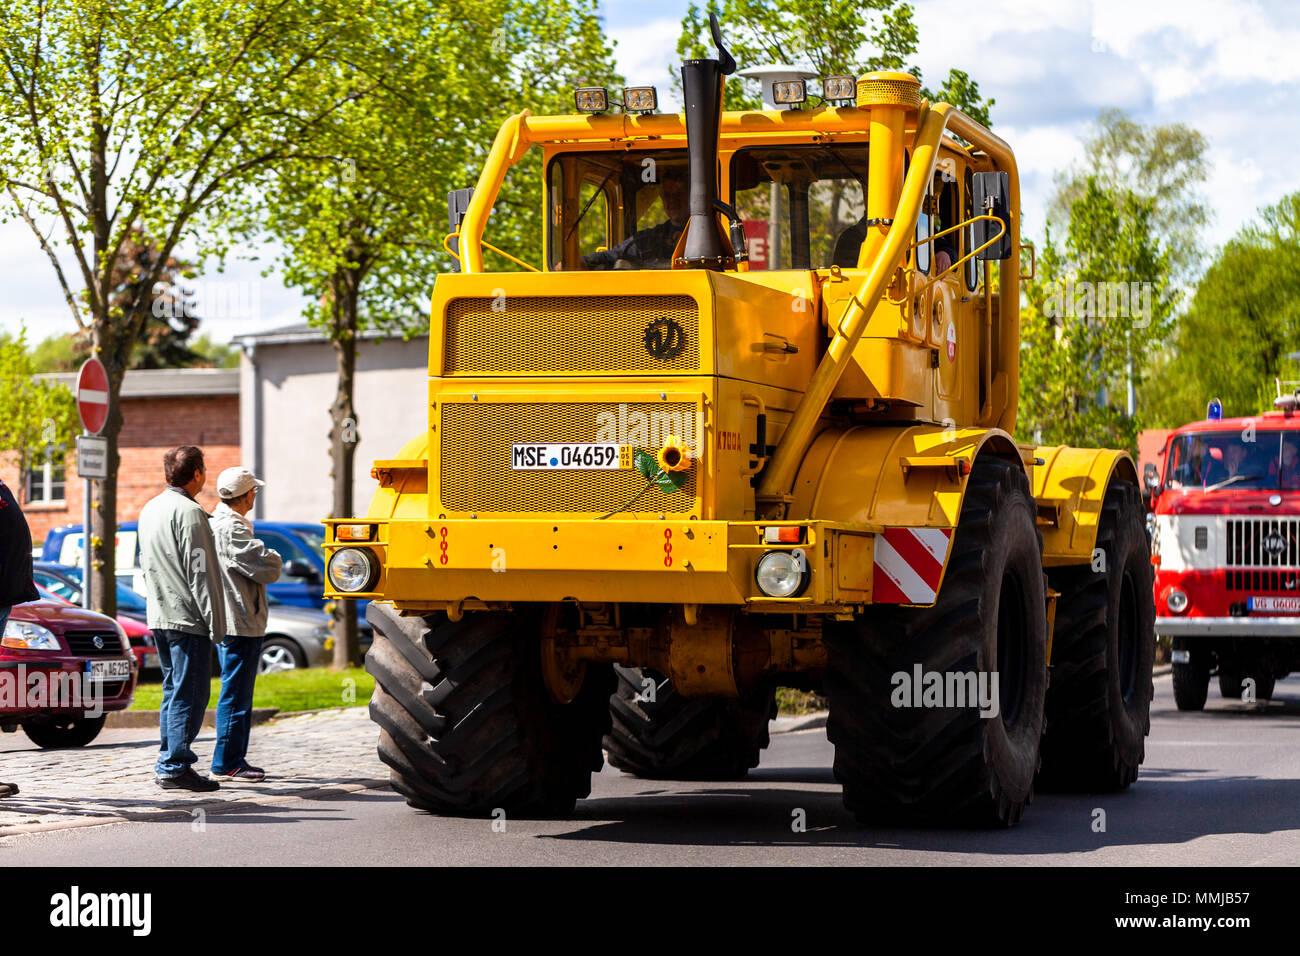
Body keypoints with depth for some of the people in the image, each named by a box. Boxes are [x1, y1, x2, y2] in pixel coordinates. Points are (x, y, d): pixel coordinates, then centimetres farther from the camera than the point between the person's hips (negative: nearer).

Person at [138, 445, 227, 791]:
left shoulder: (149, 509, 15)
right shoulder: (189, 512, -14)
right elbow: (200, 572, -16)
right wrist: (215, 622, -13)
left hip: (159, 616, 9)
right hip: (188, 618, -9)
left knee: (173, 690, 15)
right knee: (189, 693, -6)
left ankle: (169, 760, 17)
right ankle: (175, 767, -7)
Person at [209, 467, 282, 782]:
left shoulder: (217, 523, 15)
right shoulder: (231, 529, -18)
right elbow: (269, 567, -20)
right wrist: (273, 556, 0)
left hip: (229, 622, 11)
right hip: (240, 624, -11)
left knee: (238, 693, 15)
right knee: (235, 694, -6)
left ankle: (234, 759, 20)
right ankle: (226, 763, -3)